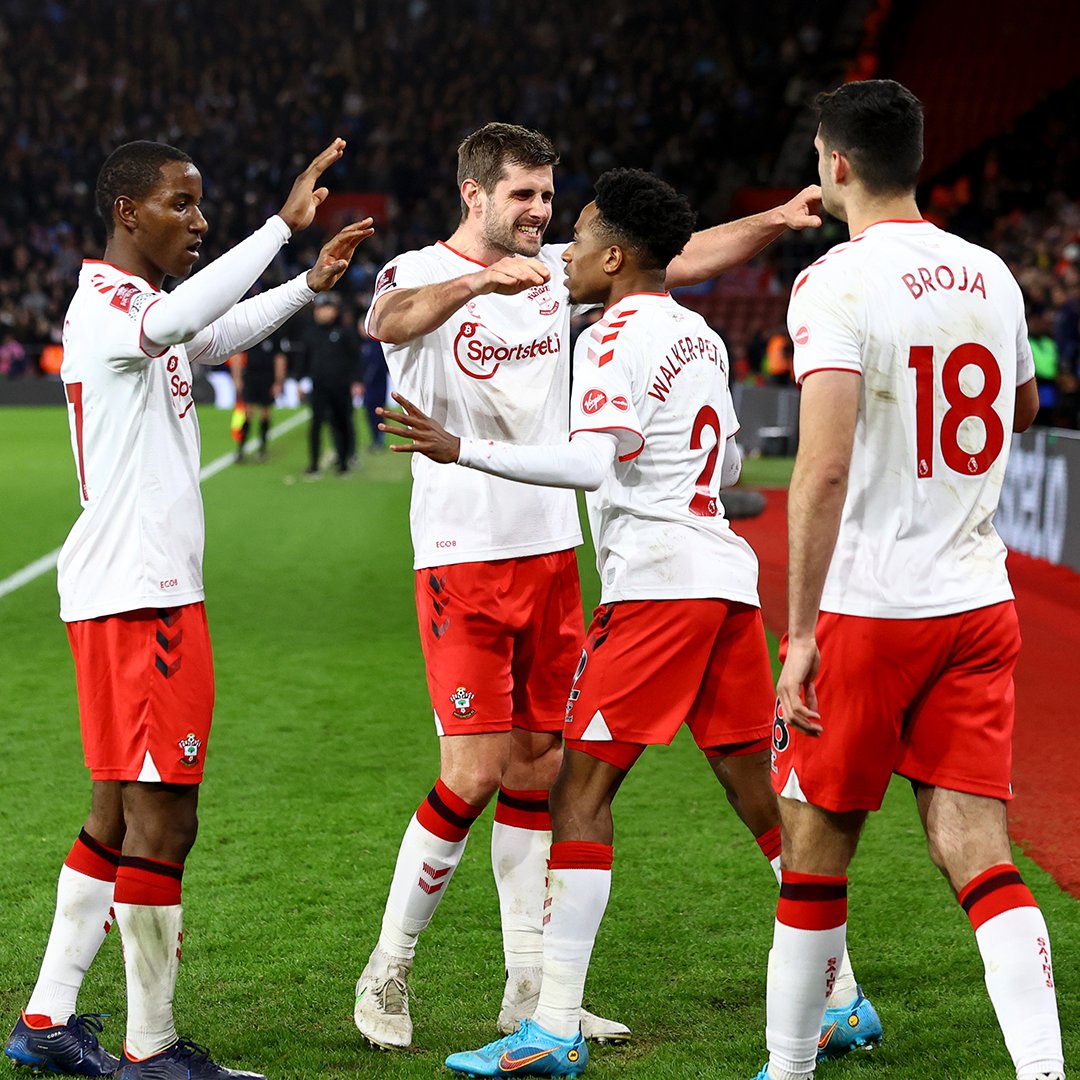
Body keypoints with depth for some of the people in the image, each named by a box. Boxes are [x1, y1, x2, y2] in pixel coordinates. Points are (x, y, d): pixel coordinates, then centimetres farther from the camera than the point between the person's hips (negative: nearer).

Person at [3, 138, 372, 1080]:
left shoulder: (136, 304, 19)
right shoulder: (103, 303, -12)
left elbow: (213, 332, 41)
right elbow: (173, 324, -37)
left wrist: (311, 283, 31)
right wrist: (284, 223, -38)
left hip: (144, 588, 10)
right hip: (137, 592, -10)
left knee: (121, 813, 14)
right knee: (162, 817, -7)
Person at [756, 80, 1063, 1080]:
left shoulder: (836, 283, -11)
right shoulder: (990, 275, 8)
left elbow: (824, 467, -20)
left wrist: (801, 634, -18)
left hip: (868, 610, -5)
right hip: (979, 604, 5)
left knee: (814, 855, 9)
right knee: (978, 857, 2)